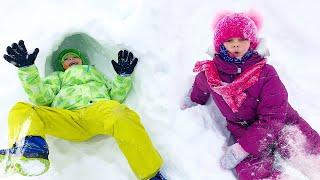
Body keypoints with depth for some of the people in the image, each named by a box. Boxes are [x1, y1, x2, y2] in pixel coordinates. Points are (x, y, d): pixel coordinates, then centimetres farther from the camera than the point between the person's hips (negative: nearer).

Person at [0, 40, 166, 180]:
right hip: (67, 121, 1)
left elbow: (116, 95, 25)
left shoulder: (97, 75, 42)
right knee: (22, 110, -24)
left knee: (120, 114, -38)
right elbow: (41, 98, 17)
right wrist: (27, 69, 6)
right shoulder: (57, 77, 40)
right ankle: (30, 148, -53)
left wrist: (124, 76, 10)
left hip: (99, 110, -1)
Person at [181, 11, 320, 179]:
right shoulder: (209, 74, -7)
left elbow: (272, 118, -19)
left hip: (280, 126, -1)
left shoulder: (266, 73, -16)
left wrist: (242, 148, -25)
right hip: (244, 132, 1)